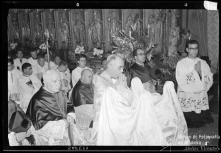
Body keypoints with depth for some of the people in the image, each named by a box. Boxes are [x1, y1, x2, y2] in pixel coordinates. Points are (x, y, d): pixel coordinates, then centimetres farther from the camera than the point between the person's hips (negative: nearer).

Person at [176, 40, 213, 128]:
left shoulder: (203, 63, 10)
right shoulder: (181, 64, 0)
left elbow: (210, 80, 8)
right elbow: (180, 82, -9)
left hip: (201, 99, 3)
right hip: (186, 99, -3)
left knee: (199, 124, 4)